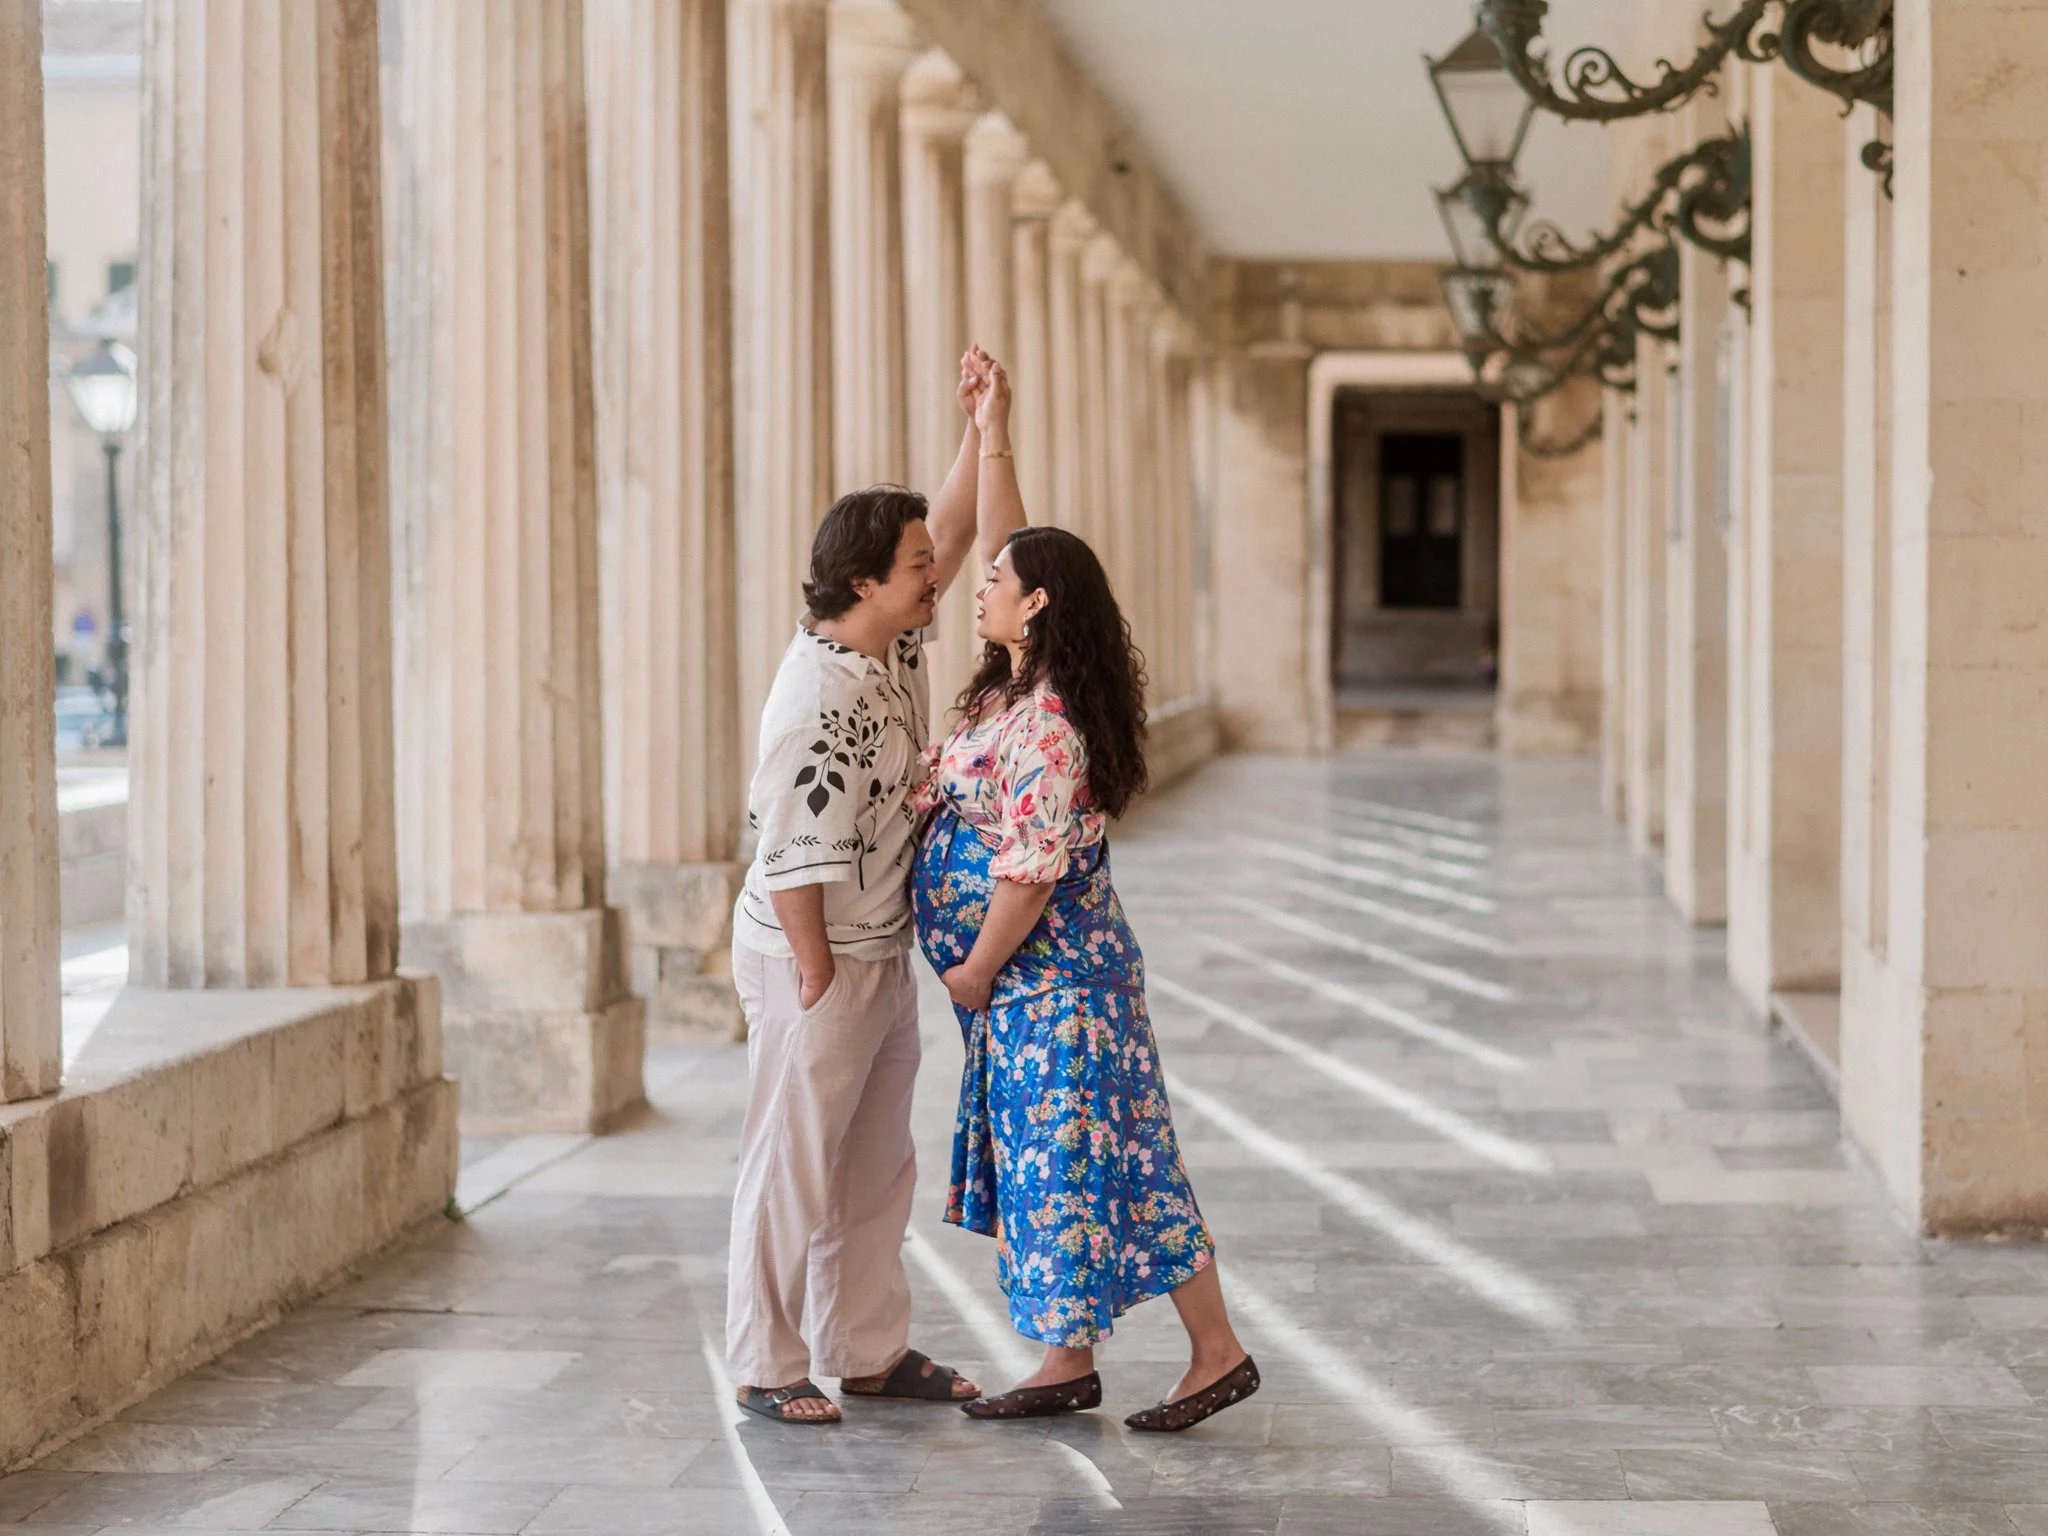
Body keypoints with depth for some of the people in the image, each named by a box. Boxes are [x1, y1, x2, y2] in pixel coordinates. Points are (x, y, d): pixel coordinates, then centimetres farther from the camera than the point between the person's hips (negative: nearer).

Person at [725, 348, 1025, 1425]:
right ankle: (765, 1365, 10)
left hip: (883, 957, 9)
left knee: (878, 1165, 15)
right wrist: (817, 984, -19)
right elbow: (793, 857, -22)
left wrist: (985, 428, 5)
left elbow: (959, 533, 15)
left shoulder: (900, 644, 4)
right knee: (793, 1165, 0)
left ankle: (870, 1349, 25)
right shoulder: (818, 694, -23)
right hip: (812, 957, -9)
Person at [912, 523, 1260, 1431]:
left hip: (1051, 974, -10)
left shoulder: (1044, 725, -23)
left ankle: (1218, 1354, 3)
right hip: (1028, 981, 10)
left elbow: (1031, 869, -23)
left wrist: (977, 970, -15)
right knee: (1037, 1160, 13)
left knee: (1082, 1159, -5)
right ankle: (1068, 1364, 21)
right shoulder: (1009, 695, 6)